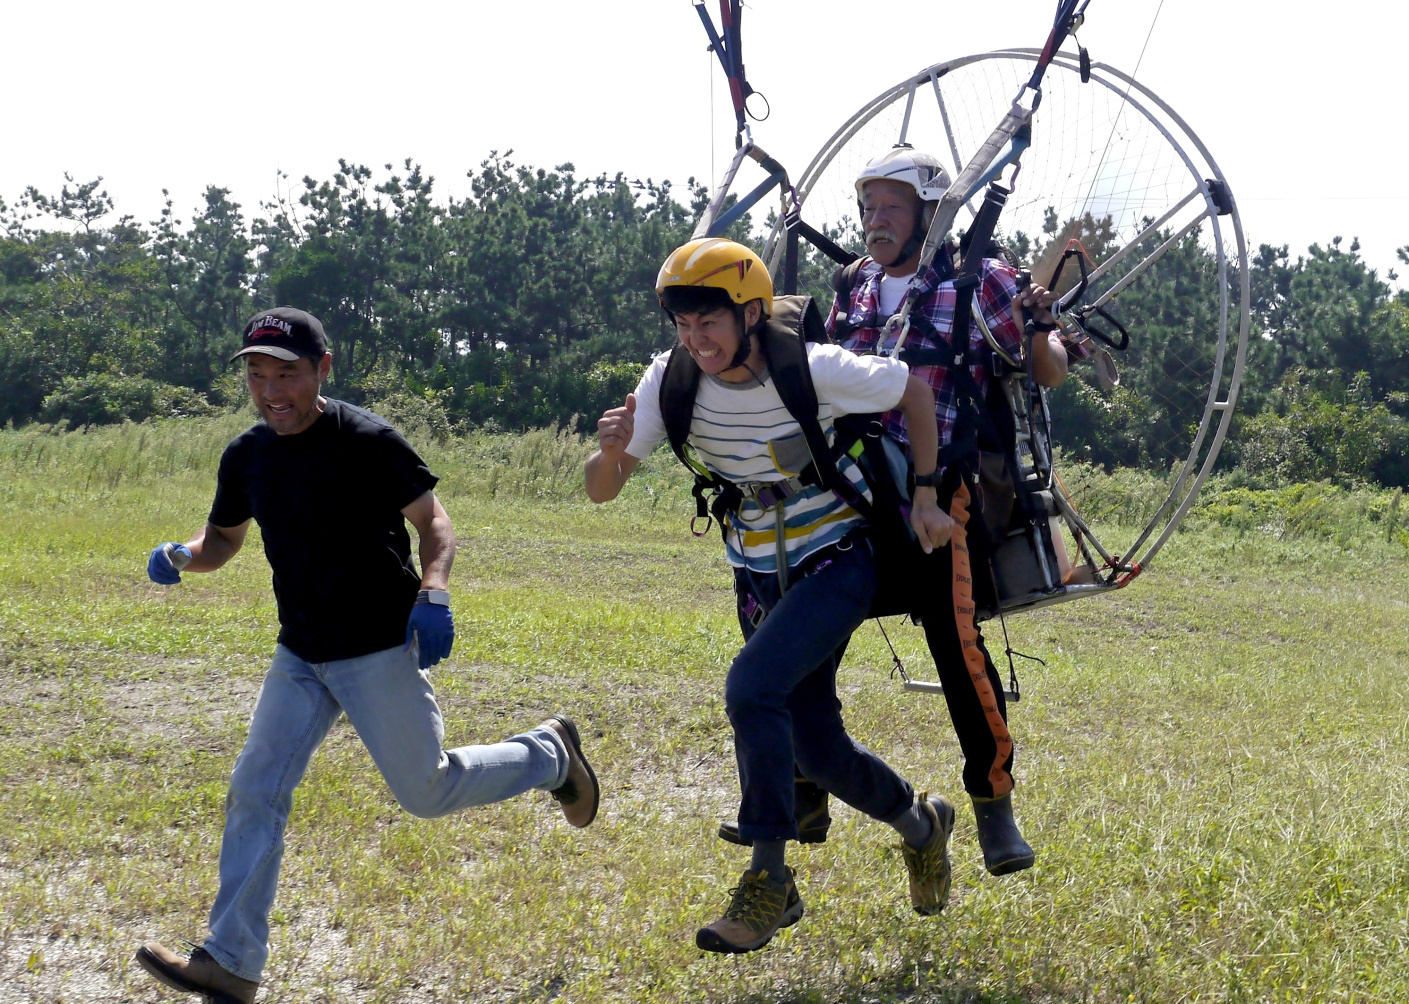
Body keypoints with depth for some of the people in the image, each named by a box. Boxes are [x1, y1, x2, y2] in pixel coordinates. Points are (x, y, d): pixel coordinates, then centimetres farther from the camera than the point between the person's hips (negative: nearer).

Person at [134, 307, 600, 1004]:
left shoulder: (367, 441, -15)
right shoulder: (245, 457, 3)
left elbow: (431, 518, -12)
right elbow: (222, 540, 15)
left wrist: (433, 591, -30)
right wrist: (180, 557, -8)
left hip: (382, 650, -6)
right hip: (300, 658, 6)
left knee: (425, 791, 3)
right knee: (255, 791, -2)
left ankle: (549, 753, 29)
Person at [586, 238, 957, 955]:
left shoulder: (815, 371, -23)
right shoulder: (671, 381, -14)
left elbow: (914, 390, -4)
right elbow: (601, 492, -13)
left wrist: (925, 495, -3)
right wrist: (611, 451, -35)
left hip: (837, 560, -5)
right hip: (760, 574, 5)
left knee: (752, 687, -27)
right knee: (814, 745, 9)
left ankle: (769, 877, -16)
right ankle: (920, 825, 37)